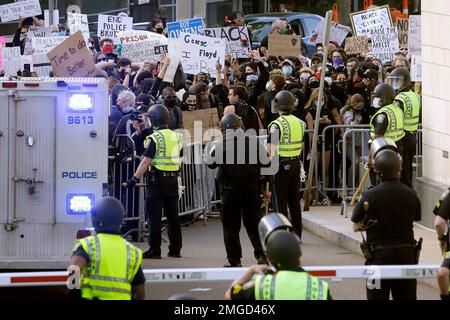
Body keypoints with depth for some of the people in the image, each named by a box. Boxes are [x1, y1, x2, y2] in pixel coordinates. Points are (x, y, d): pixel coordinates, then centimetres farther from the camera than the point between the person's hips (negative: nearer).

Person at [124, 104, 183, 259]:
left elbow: (146, 161, -16)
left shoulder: (154, 138, -12)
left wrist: (134, 180, -14)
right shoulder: (176, 136, 9)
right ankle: (175, 249, 15)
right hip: (173, 180, 6)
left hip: (158, 180, -6)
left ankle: (154, 250, -3)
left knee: (154, 216, -2)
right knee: (173, 215, 12)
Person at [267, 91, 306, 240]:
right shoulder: (300, 123, 5)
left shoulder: (277, 124, -16)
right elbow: (301, 145, 12)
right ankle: (297, 234, 16)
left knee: (281, 201, 0)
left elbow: (270, 150, -18)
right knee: (295, 200, 12)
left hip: (282, 165, -6)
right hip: (296, 163, 6)